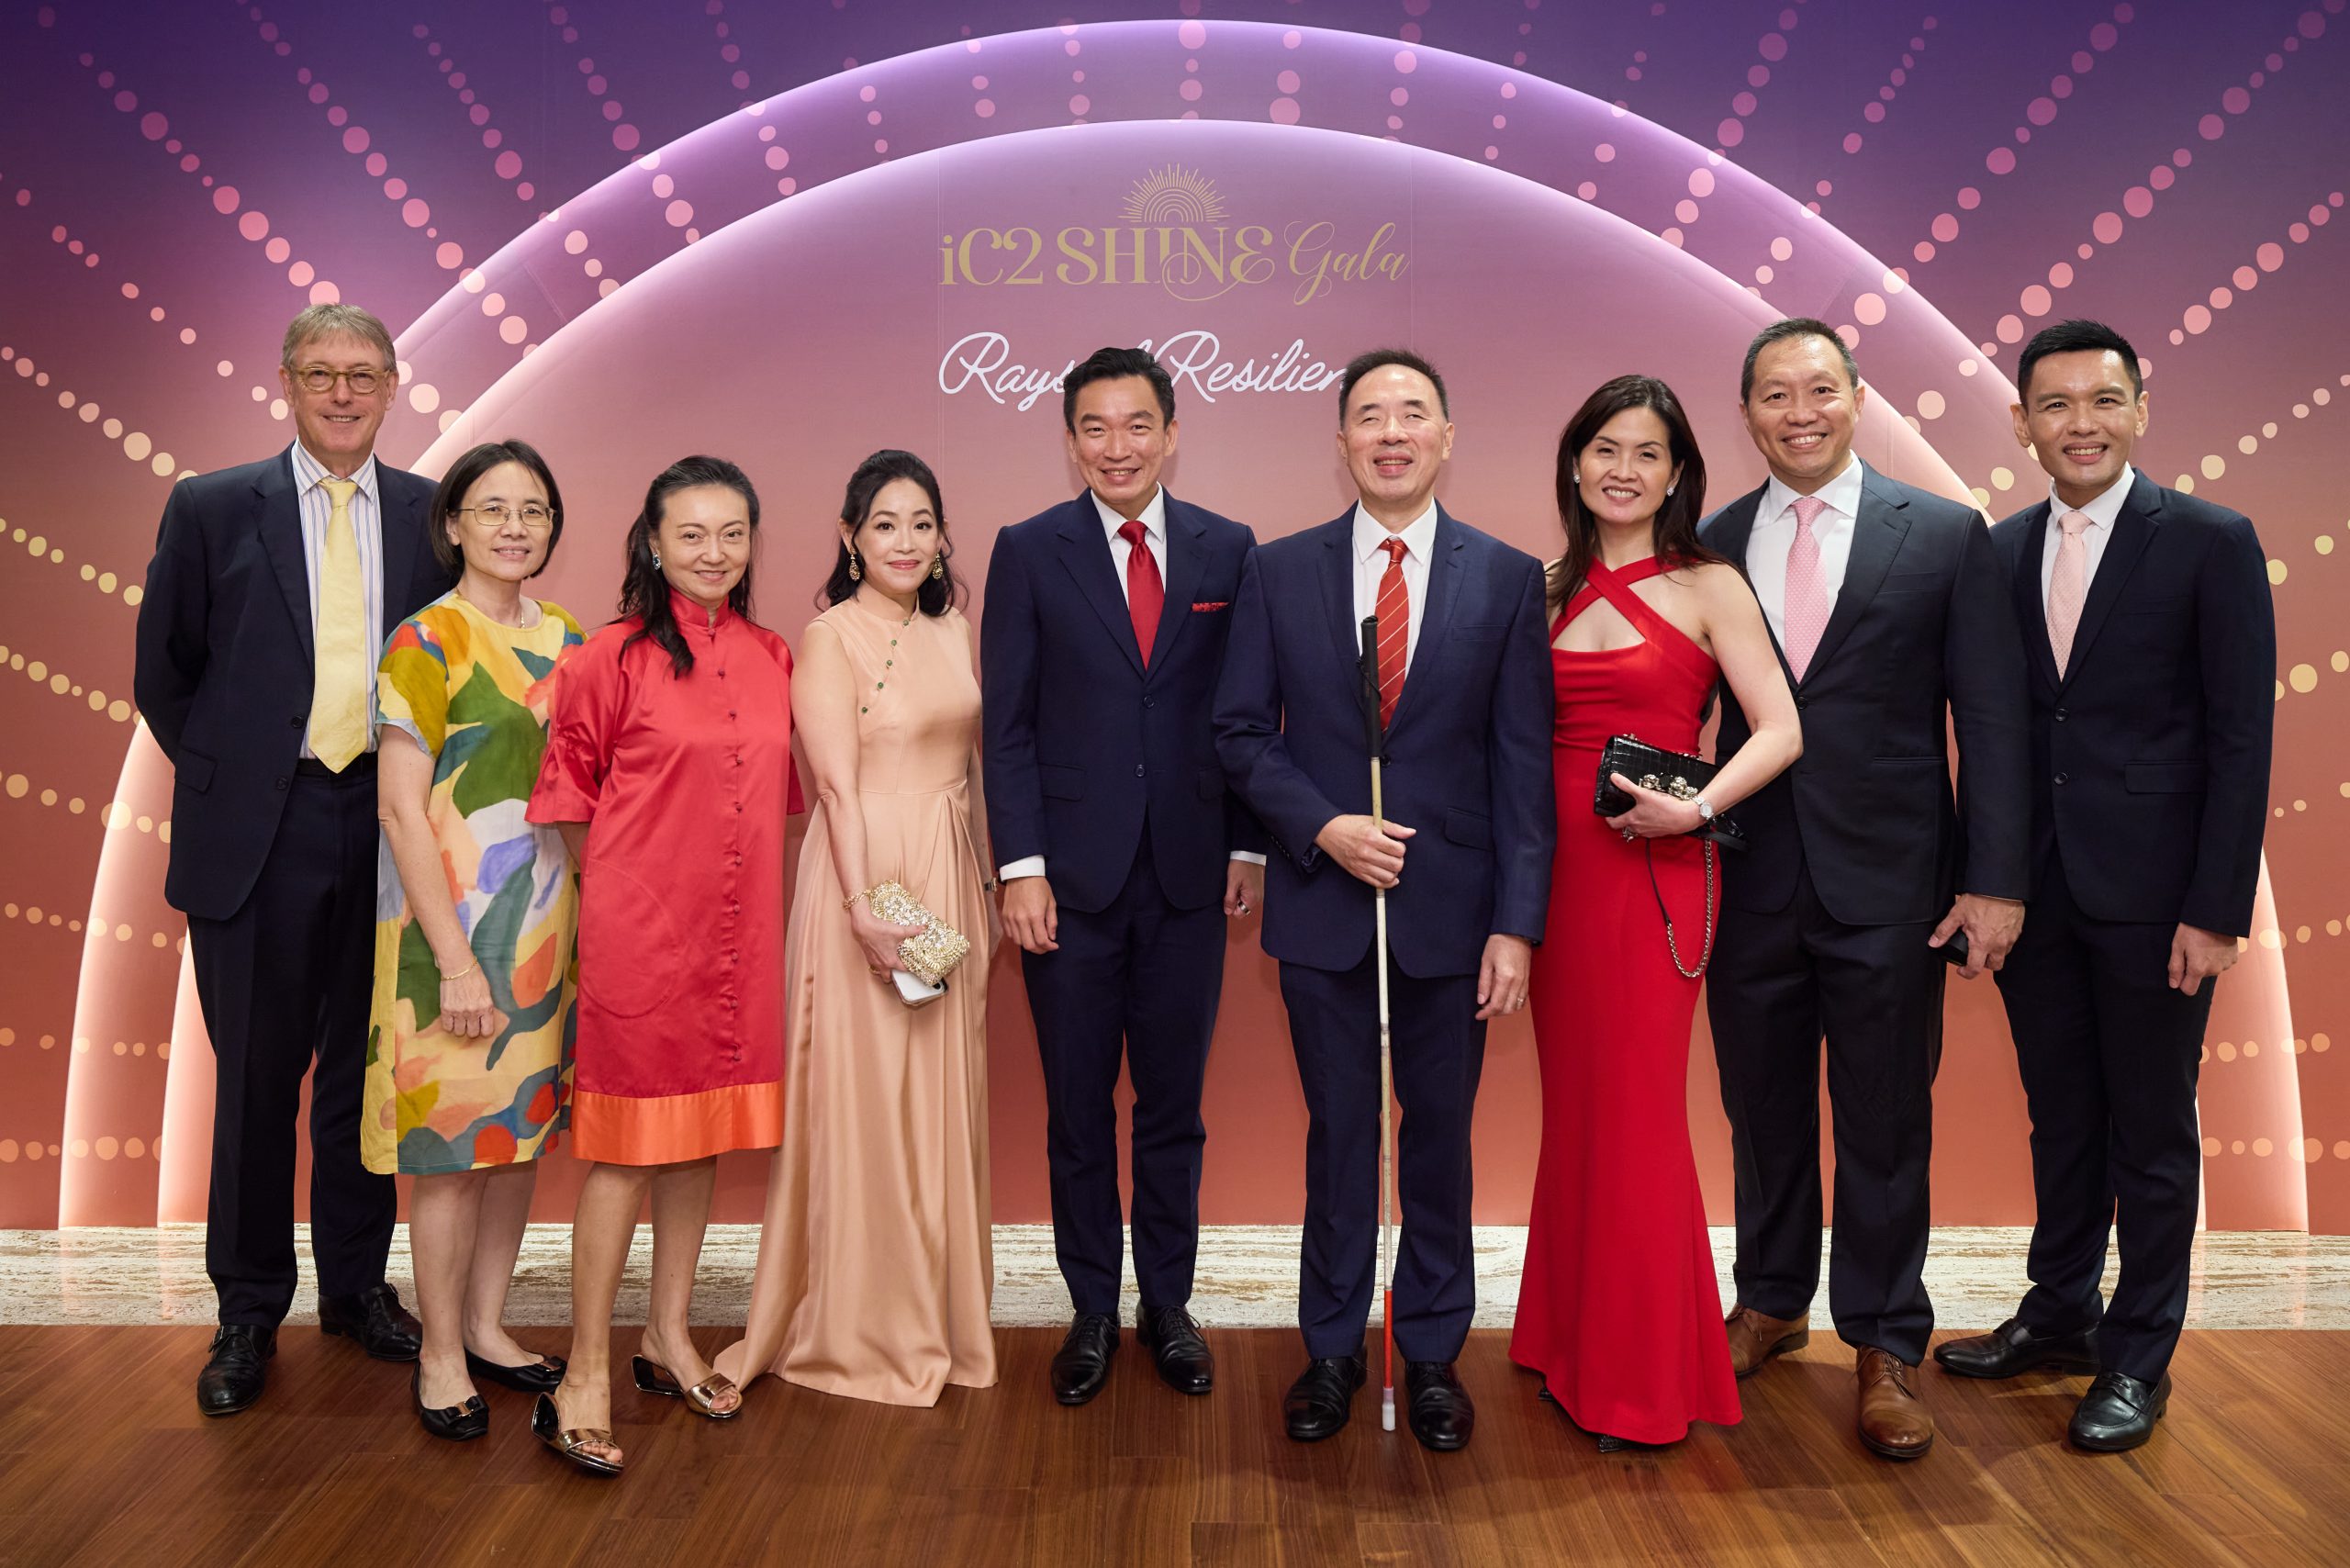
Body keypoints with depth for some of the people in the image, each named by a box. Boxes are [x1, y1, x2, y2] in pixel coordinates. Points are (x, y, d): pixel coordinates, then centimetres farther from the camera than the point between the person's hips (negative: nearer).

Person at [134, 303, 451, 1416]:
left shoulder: (433, 517, 5)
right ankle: (248, 1311, 22)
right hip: (258, 834, -1)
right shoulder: (211, 509, 2)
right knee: (256, 1074, 7)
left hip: (388, 827, 1)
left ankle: (357, 1285, 27)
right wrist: (222, 776, 4)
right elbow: (163, 672, 8)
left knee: (366, 1068, 11)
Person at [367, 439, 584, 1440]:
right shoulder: (425, 643, -9)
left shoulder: (567, 640, 9)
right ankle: (441, 1356, 17)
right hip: (454, 925, -6)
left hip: (548, 926, 6)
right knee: (450, 1136, 2)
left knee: (522, 1126, 13)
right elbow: (401, 809, -13)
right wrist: (456, 960, -17)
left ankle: (486, 1326, 28)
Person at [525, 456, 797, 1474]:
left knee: (704, 1132, 13)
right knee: (627, 1142, 0)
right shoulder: (613, 657, -7)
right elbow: (571, 798, 0)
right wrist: (633, 885, 4)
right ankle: (587, 1373, 11)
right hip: (637, 929, -5)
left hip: (738, 930, 5)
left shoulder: (771, 657, 8)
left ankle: (669, 1335, 28)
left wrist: (727, 879, 12)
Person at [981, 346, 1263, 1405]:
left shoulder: (1228, 551, 5)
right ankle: (1092, 1310, 25)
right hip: (1072, 876, -1)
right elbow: (1008, 723, -2)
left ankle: (1168, 1306, 27)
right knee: (1078, 1109, 9)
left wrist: (1249, 848, 2)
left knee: (1173, 1106, 11)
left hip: (1189, 878, 1)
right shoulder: (1028, 553, 1)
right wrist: (1020, 867, -8)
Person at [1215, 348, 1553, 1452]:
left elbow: (1524, 765, -3)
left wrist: (1517, 923, -8)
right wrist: (1322, 827, -13)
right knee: (1338, 1133, 12)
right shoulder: (1278, 571, 2)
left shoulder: (1507, 578, 0)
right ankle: (1332, 1349, 28)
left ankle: (1432, 1352, 29)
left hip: (1451, 905, 0)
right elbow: (1242, 732, 2)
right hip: (1323, 901, 0)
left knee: (1440, 1134, 11)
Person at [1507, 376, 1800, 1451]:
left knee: (1636, 1117, 0)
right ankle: (1571, 1338, 29)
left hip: (1649, 876, -4)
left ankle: (1642, 1380, 15)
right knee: (1571, 1109, 13)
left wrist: (1695, 808, -21)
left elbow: (1780, 731, -8)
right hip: (1555, 870, 5)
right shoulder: (1552, 589, 11)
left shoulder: (1708, 587, -2)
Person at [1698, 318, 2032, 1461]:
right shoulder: (1711, 545, 5)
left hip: (1887, 883, -2)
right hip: (1751, 882, 2)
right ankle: (1771, 1302, 34)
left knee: (1884, 1122, 6)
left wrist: (1994, 880, -8)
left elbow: (1990, 718, -3)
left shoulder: (1947, 535, 0)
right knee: (1763, 1109, 14)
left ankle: (1885, 1344, 23)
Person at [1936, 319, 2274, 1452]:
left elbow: (2241, 738, -9)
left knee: (2152, 1133, 8)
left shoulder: (2211, 542, -6)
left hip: (2151, 892, -4)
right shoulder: (2001, 552, 7)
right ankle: (2058, 1314, 32)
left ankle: (2138, 1356, 22)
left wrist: (2216, 910, -13)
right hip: (2034, 889, 4)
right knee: (2060, 1117, 17)